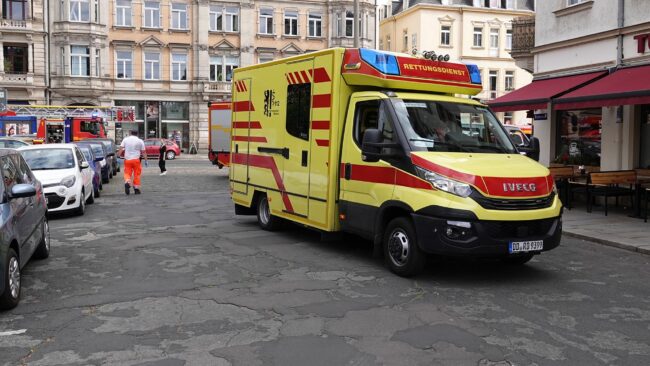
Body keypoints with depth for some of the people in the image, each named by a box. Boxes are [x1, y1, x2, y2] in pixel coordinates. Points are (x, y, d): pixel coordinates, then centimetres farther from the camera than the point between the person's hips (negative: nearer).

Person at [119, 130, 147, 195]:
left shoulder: (125, 140, 8)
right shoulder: (140, 141, 4)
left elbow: (121, 149, 0)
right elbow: (143, 152, 3)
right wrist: (145, 160, 7)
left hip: (127, 159, 1)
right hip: (136, 159, -1)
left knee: (127, 173, 7)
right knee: (136, 174, 7)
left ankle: (127, 183, -21)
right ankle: (136, 188, 9)